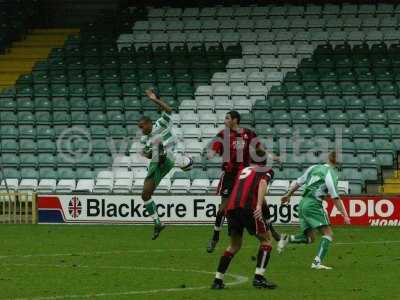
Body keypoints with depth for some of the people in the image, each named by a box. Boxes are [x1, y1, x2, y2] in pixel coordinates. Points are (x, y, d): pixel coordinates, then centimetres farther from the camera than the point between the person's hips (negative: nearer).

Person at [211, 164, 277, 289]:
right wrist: (259, 205, -19)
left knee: (234, 245, 20)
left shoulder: (246, 169, 34)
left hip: (231, 207, 6)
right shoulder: (267, 171, 14)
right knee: (266, 239, 9)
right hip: (248, 207, -6)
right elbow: (262, 183, -7)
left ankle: (217, 280, 14)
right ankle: (258, 278, -3)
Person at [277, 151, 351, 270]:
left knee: (310, 238, 14)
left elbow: (298, 182, 20)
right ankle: (317, 262, -20)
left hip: (303, 203, 7)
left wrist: (288, 195, 35)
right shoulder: (331, 173, -7)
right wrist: (345, 215, -8)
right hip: (313, 204, -7)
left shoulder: (314, 168, 13)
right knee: (328, 233, -6)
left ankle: (287, 238, -7)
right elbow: (335, 198, -12)